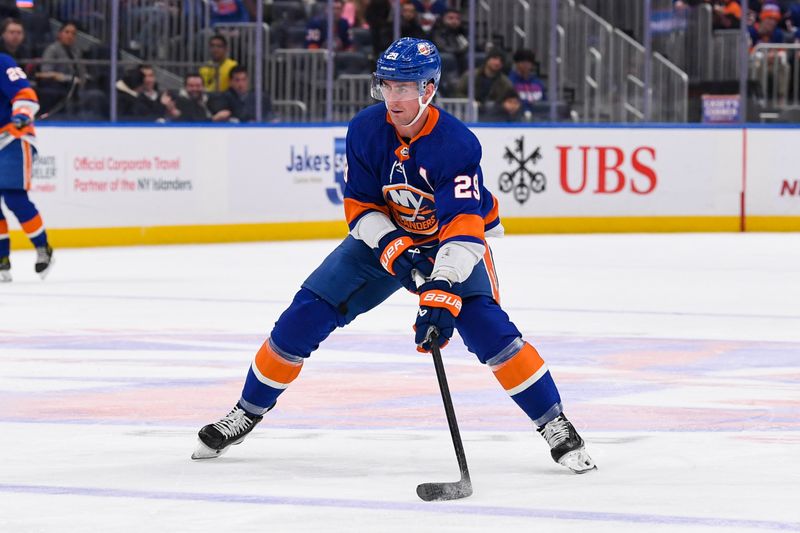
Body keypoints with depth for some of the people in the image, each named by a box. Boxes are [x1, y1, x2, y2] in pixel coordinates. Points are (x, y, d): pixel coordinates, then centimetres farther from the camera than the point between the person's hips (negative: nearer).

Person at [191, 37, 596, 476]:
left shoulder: (457, 144, -30)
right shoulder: (365, 130, -18)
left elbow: (464, 229, -38)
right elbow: (359, 205, -10)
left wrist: (443, 291, -51)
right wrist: (390, 244, -29)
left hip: (451, 240, -3)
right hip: (383, 235, 4)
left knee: (487, 327, -27)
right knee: (305, 315, -6)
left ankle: (555, 426, -15)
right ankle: (247, 412, 12)